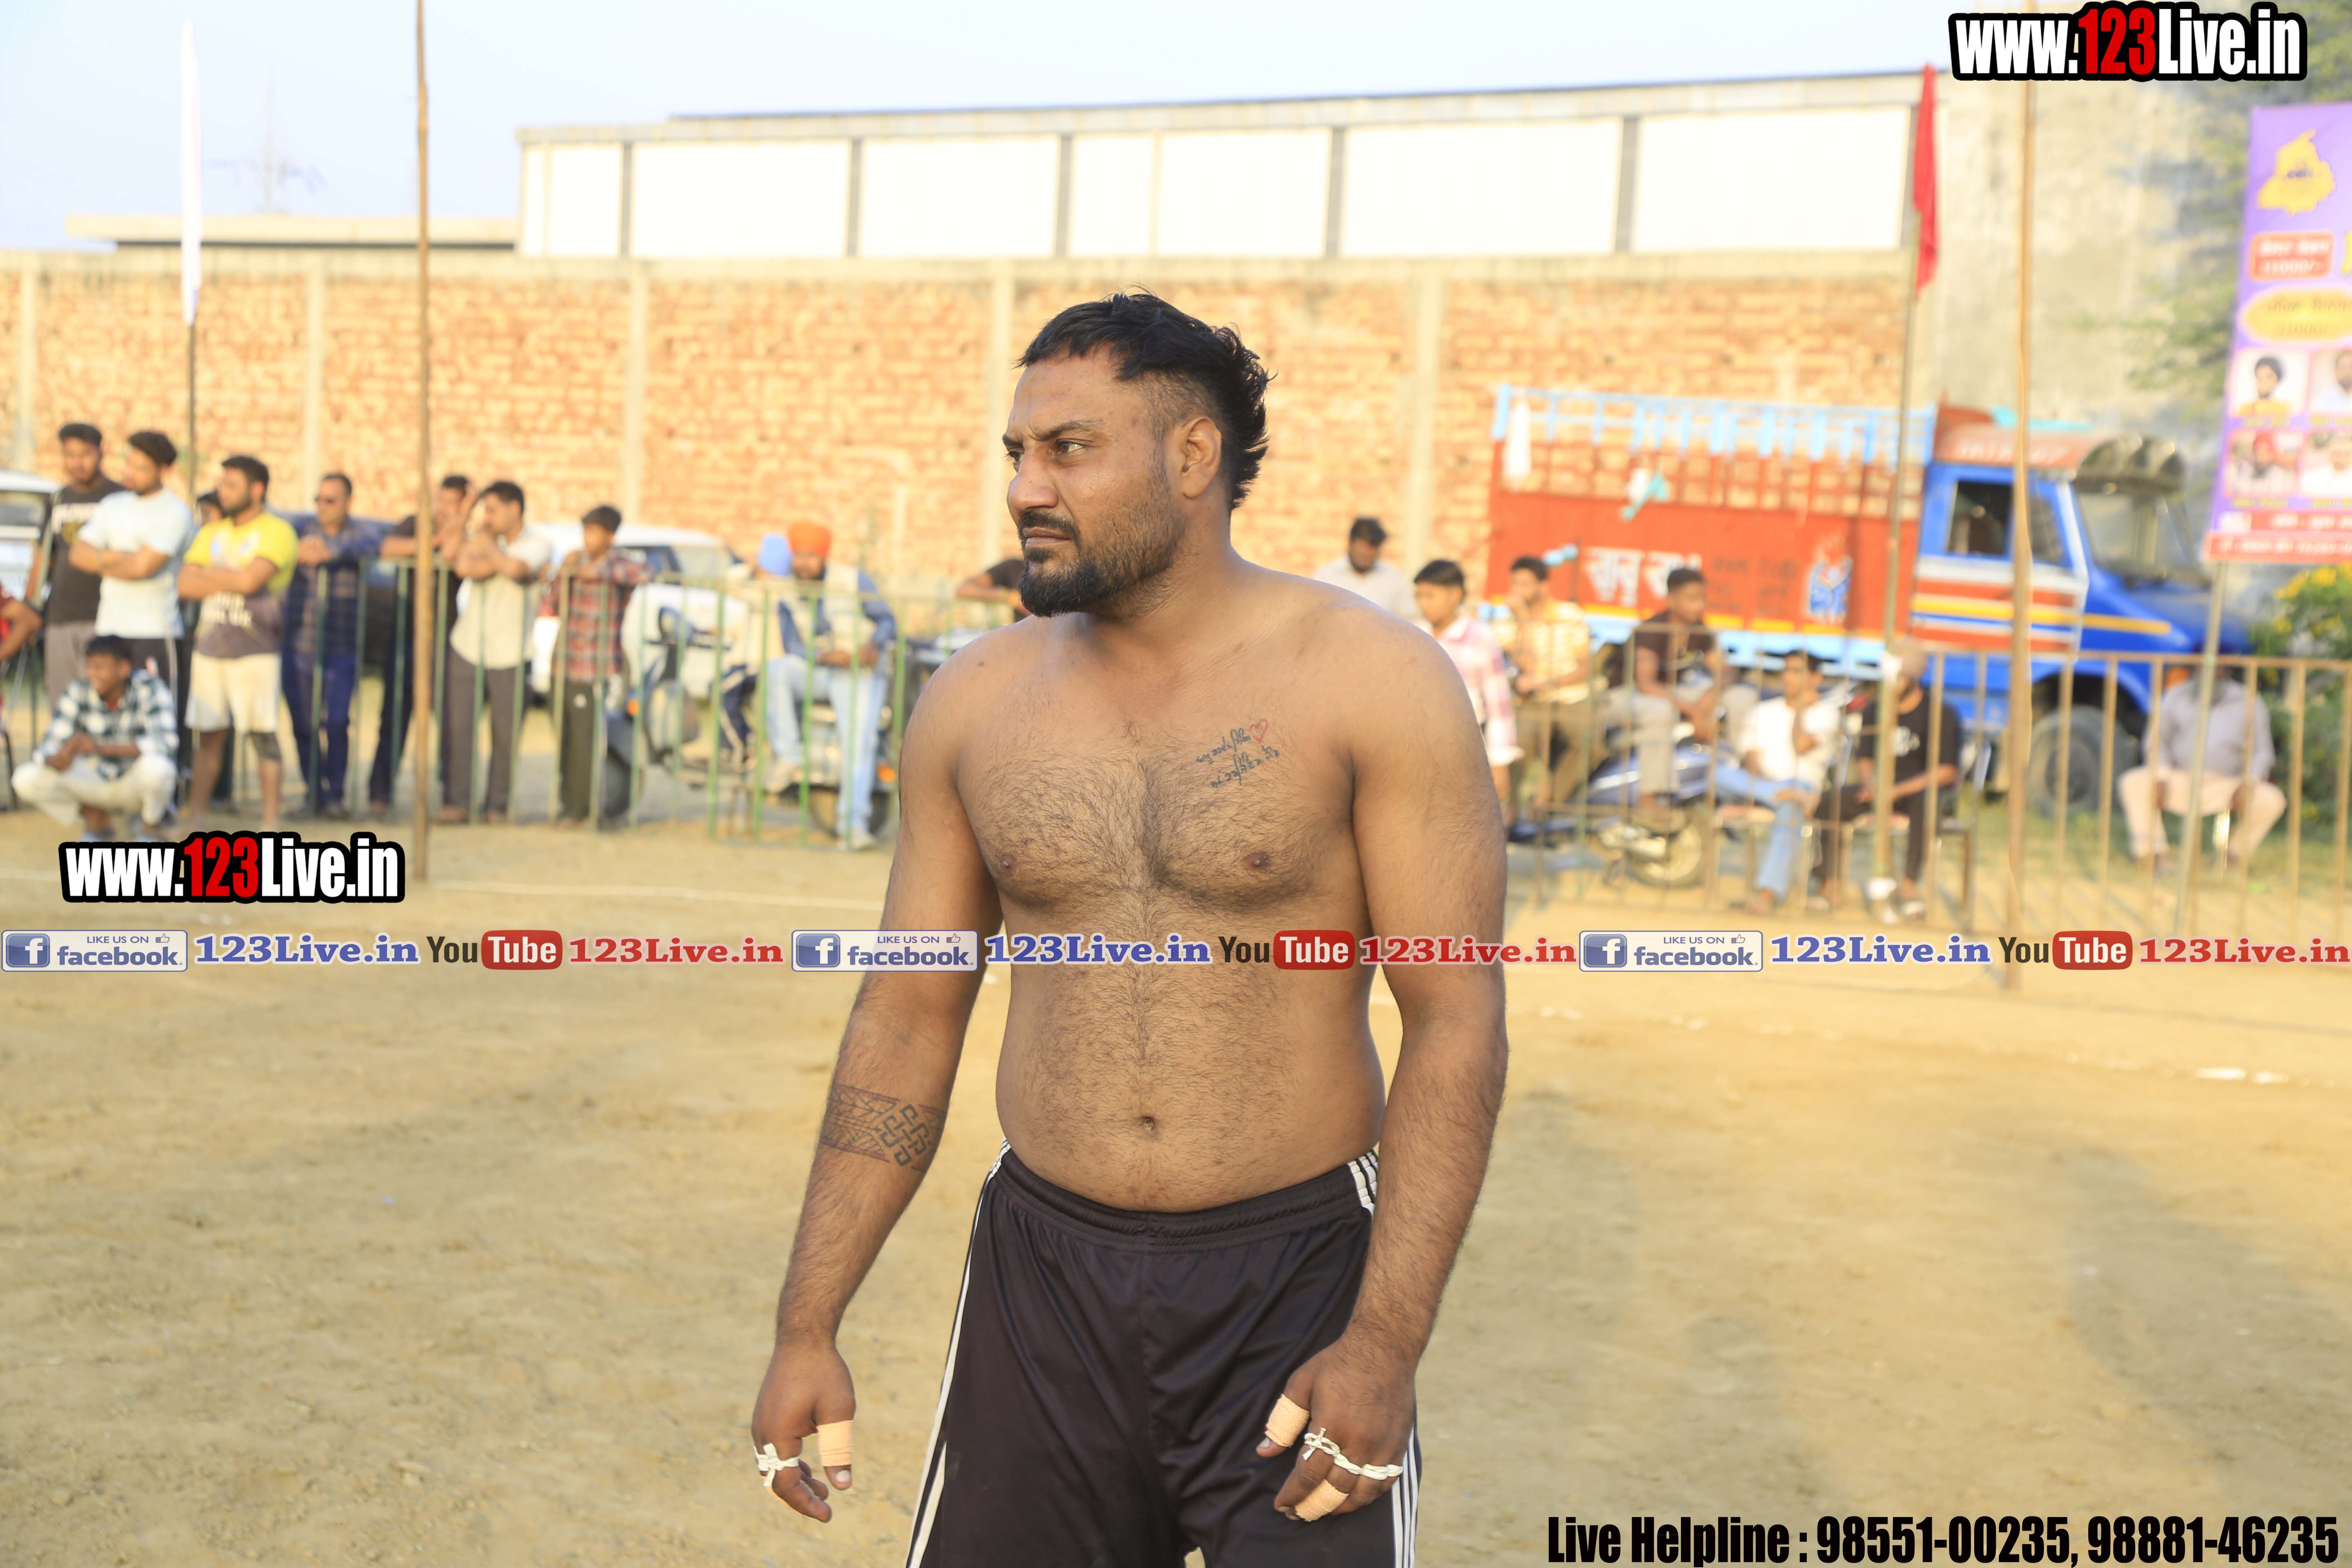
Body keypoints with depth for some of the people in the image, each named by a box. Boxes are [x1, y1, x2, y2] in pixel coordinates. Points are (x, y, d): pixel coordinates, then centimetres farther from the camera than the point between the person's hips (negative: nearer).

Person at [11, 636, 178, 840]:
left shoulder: (149, 689, -19)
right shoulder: (78, 692, -10)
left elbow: (166, 741, -33)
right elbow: (50, 745, -13)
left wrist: (103, 748, -41)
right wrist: (57, 760, -40)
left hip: (137, 781, -3)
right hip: (96, 781, 3)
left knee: (156, 766, -38)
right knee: (26, 779, -18)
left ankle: (149, 828, -4)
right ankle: (95, 818, 7)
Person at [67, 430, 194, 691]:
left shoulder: (174, 513, -6)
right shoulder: (112, 505, 16)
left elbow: (143, 567, -15)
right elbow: (79, 553, 8)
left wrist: (100, 563, 2)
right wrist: (115, 557, -10)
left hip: (154, 633, -6)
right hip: (108, 629, 6)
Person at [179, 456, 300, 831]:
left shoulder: (276, 532, -3)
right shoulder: (211, 533, 17)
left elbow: (250, 579, -18)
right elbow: (185, 585, 5)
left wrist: (208, 575, -2)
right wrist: (232, 582, -7)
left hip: (255, 652, -5)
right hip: (209, 648, 6)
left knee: (263, 736, -4)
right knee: (208, 737, 8)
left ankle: (270, 822, 0)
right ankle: (194, 821, 13)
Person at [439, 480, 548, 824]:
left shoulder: (539, 547, 1)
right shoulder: (479, 537, 9)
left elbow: (515, 568, -21)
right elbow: (464, 568, -13)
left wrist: (487, 547, -6)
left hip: (509, 657, -2)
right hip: (466, 650, 2)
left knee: (506, 734, 0)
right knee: (456, 727, -5)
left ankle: (497, 805, 11)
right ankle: (457, 801, 1)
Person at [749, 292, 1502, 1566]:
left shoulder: (1368, 680, -8)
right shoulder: (976, 702, 3)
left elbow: (1456, 1021, -10)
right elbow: (908, 1018, 8)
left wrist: (1388, 1338, -17)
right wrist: (807, 1326, 5)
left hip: (1295, 1281, -3)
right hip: (1041, 1276, 3)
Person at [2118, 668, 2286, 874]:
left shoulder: (2248, 703, 1)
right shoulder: (2178, 697, 3)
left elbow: (2262, 752, 2)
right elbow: (2159, 741, 6)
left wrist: (2247, 785, -16)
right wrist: (2161, 777, -11)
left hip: (2224, 791, 0)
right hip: (2180, 784, 0)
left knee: (2273, 801, -26)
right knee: (2132, 783, -25)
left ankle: (2235, 857, -5)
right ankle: (2159, 855, -20)